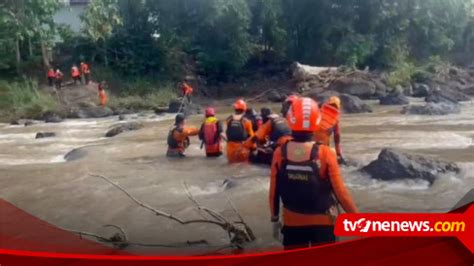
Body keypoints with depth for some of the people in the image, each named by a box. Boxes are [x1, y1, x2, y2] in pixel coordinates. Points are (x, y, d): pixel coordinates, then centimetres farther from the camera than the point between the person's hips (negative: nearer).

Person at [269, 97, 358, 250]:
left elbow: (274, 192, -2)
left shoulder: (280, 154, -12)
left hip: (292, 222, 2)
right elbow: (340, 192, -14)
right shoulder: (325, 154, -18)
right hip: (322, 222, -2)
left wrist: (275, 218, 12)